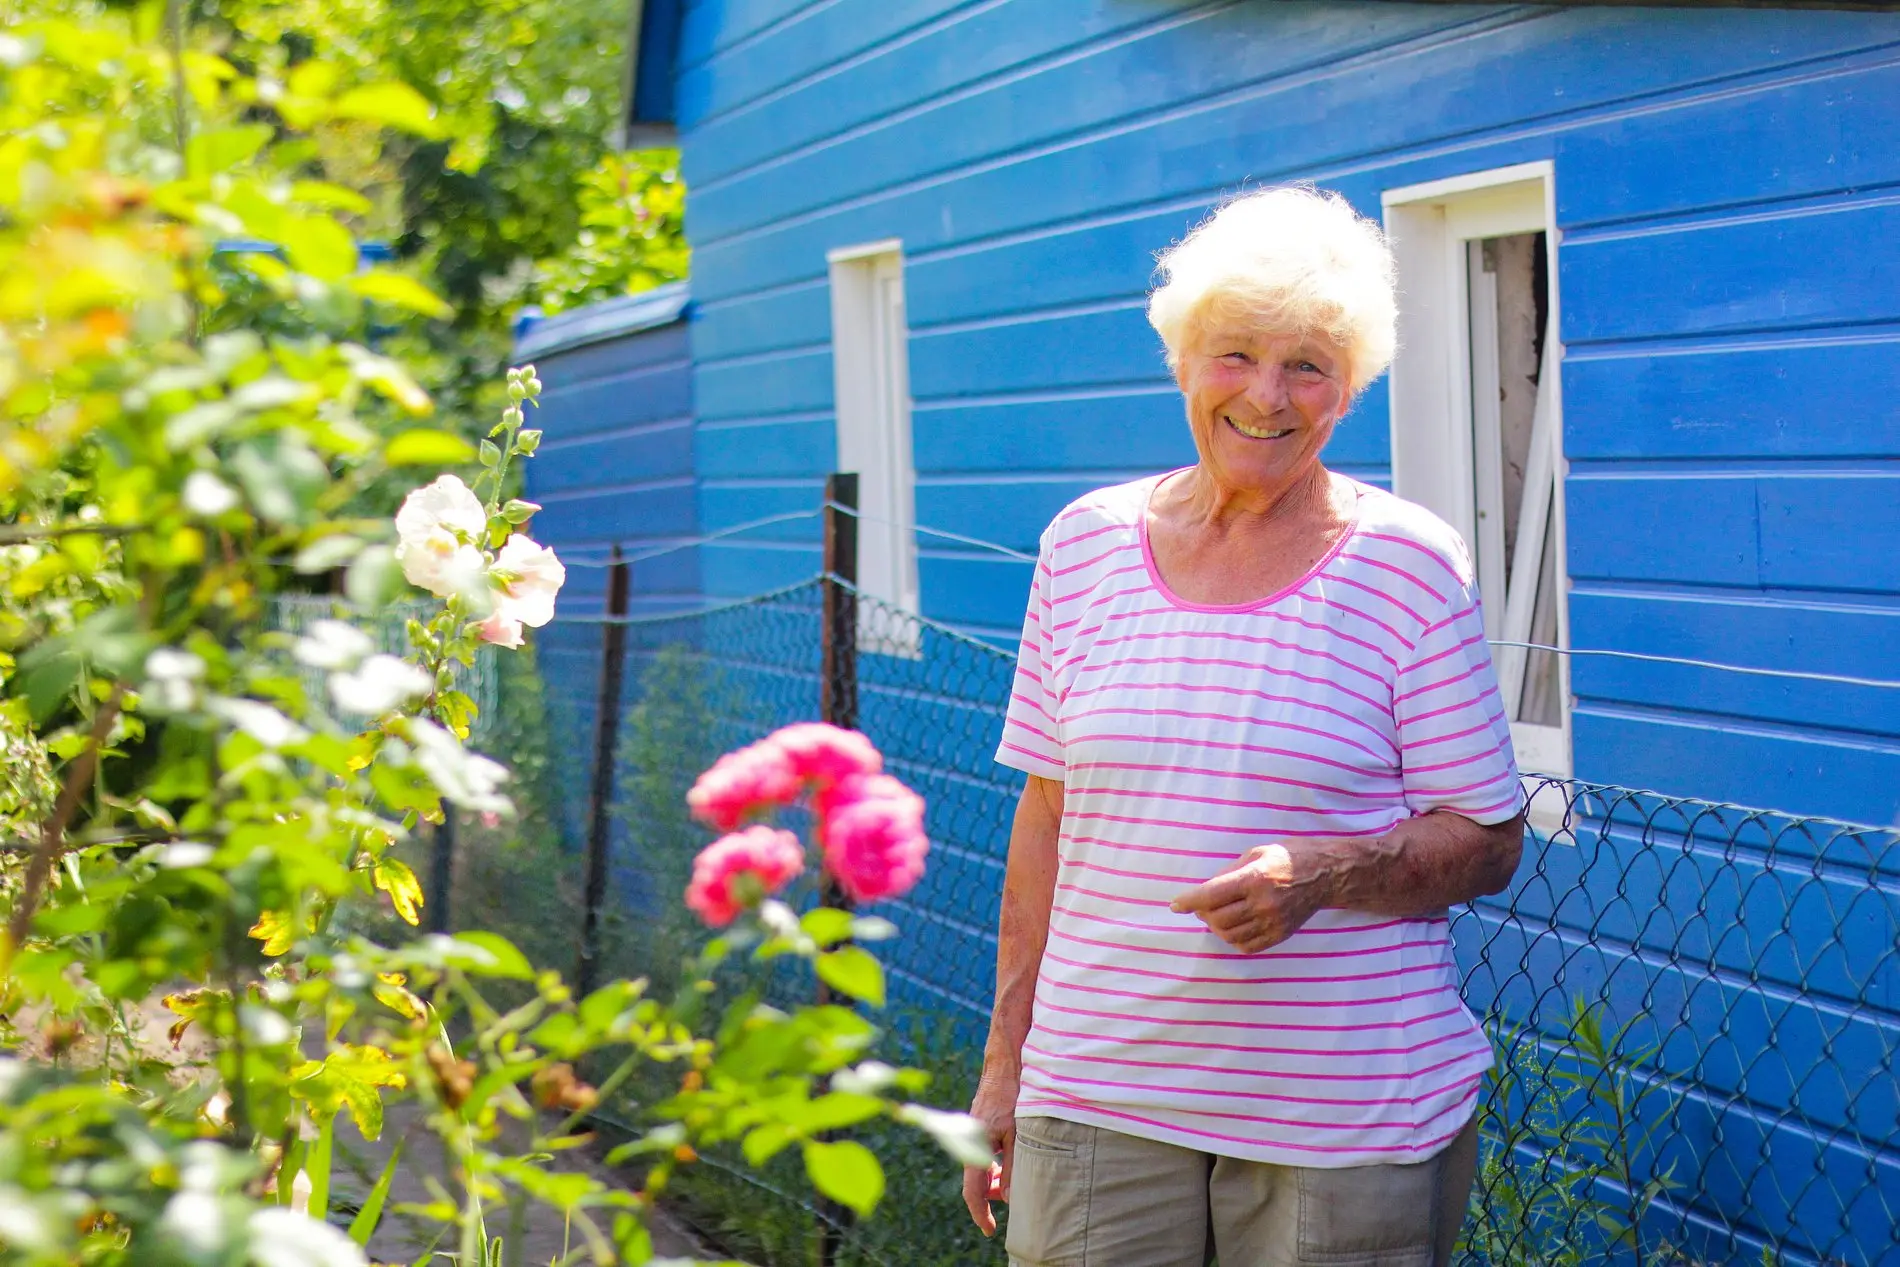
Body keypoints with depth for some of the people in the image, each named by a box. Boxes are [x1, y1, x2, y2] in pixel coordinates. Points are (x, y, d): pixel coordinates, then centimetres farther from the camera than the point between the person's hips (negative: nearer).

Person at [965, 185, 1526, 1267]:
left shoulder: (1409, 564, -4)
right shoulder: (1085, 544, 7)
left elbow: (1489, 841, -2)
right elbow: (1049, 811, 12)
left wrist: (1319, 877, -20)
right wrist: (1006, 1060, 11)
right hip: (1098, 1088, 3)